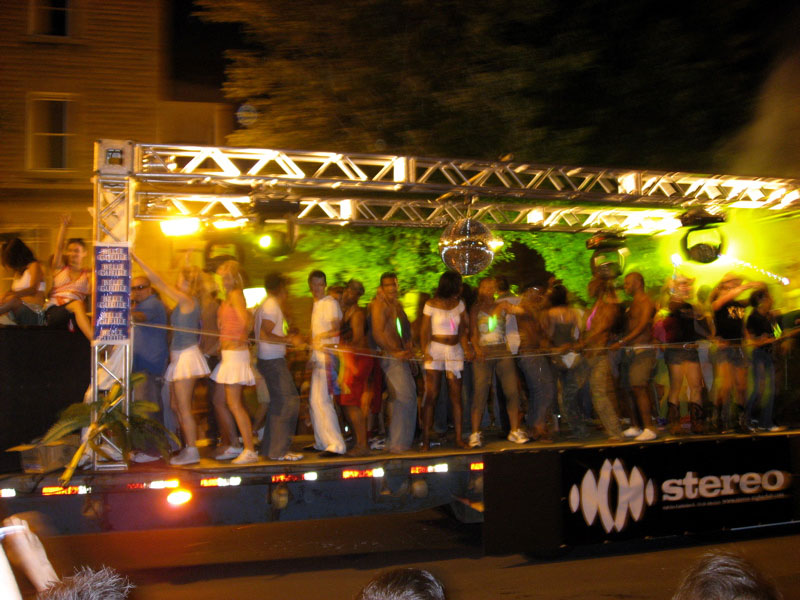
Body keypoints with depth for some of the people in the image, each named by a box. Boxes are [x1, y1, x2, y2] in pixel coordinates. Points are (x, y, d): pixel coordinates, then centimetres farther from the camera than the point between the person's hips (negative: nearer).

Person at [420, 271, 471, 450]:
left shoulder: (459, 304, 11)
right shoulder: (431, 305, -2)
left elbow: (462, 330, 8)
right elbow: (425, 331, -4)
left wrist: (466, 348, -9)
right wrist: (425, 352, -18)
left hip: (455, 351, 4)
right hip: (435, 350, -4)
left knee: (456, 395, 1)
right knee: (431, 395, -6)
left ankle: (459, 437, 4)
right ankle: (425, 440, -4)